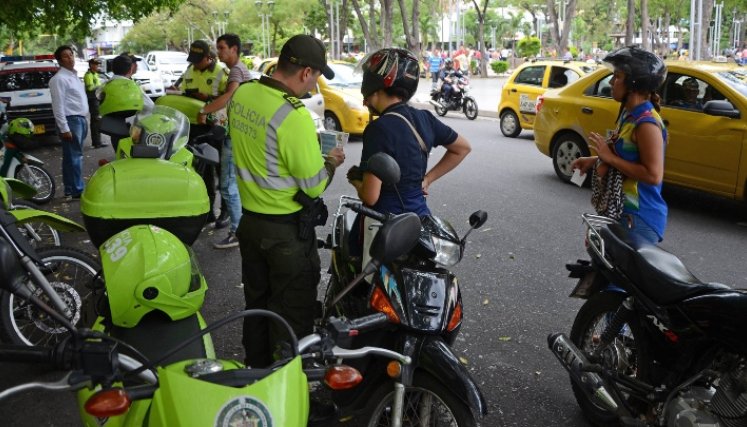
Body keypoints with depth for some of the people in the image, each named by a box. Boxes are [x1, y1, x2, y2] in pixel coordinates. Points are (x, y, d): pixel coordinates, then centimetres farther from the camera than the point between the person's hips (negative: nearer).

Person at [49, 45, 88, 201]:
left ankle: (72, 189, 20)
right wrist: (64, 128, -22)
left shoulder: (74, 75, 17)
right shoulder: (59, 79, -13)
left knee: (76, 156, 13)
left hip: (80, 119, 9)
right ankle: (76, 191, -5)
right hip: (71, 121, -9)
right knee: (73, 157, -8)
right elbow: (58, 106, -17)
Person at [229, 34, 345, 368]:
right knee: (292, 314, 8)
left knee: (257, 303, 23)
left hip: (249, 219, 8)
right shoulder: (294, 115, -26)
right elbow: (314, 186, -20)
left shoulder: (241, 94, -2)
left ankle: (256, 369, 40)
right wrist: (331, 162, 0)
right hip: (287, 230, -8)